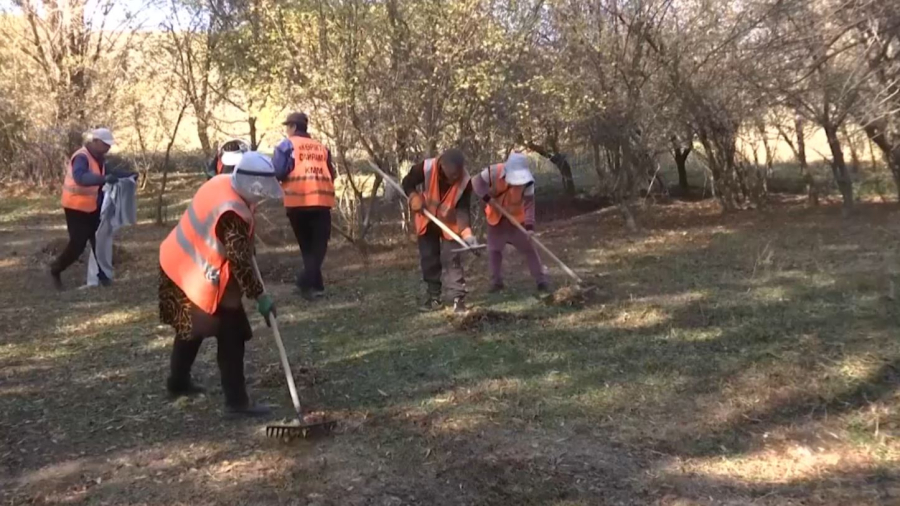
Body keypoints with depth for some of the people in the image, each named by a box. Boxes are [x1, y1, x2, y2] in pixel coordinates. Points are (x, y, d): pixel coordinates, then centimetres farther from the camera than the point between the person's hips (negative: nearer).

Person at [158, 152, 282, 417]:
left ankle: (178, 381, 42)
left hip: (180, 264, 10)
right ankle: (237, 400, -2)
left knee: (191, 327, 26)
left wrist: (248, 245, 12)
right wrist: (260, 296, -21)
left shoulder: (223, 183, -1)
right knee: (231, 336, -5)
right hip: (202, 277, -10)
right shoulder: (231, 214, -29)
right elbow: (240, 261, -27)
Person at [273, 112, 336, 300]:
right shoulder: (321, 148, 17)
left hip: (297, 201, -2)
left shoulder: (287, 145, 4)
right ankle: (307, 281, -14)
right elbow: (331, 174, 17)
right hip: (321, 200, 2)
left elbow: (277, 172, -7)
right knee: (319, 243, 5)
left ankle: (315, 284, 16)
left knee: (306, 244, 13)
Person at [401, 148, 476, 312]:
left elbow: (463, 209, -25)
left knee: (452, 259, -10)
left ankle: (458, 298, -7)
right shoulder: (425, 168, -29)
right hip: (427, 222, 2)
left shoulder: (465, 181, -27)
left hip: (450, 223, -1)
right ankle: (433, 297, 20)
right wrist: (415, 199, -27)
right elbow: (407, 183, -9)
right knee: (429, 259, 8)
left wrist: (467, 233, -39)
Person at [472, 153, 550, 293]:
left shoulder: (527, 181, -25)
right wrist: (485, 195, -30)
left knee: (529, 248, -1)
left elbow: (529, 204, -26)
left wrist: (529, 225, -37)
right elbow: (477, 182, -13)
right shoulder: (493, 172, -26)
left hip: (517, 218, -1)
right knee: (494, 250, 8)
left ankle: (541, 280, 7)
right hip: (496, 217, 1)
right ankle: (496, 281, 23)